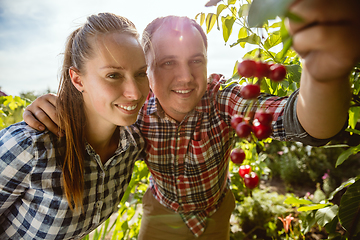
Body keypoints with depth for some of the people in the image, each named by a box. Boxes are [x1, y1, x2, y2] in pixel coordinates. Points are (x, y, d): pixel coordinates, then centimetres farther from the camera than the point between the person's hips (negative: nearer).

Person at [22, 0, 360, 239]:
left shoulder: (223, 102, -31)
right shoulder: (137, 109, -26)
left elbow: (303, 123, -46)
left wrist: (326, 72, -69)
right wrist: (48, 108, -32)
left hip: (215, 212, 1)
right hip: (162, 213, 0)